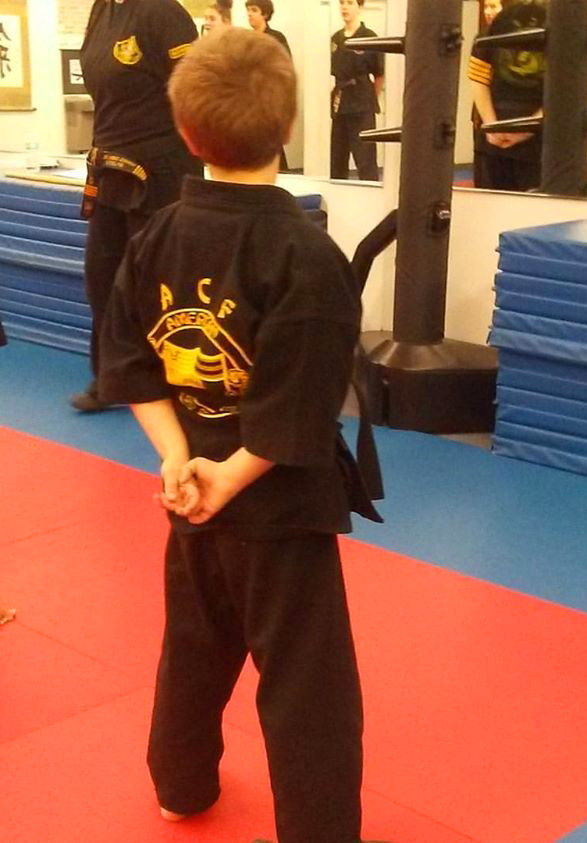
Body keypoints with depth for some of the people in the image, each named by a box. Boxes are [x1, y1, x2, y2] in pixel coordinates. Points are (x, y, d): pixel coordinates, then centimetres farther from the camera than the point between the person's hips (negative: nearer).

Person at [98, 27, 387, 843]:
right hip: (278, 504, -7)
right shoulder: (308, 256, -22)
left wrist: (179, 459, -6)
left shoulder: (156, 237, -4)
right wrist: (232, 475, -12)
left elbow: (133, 366, -1)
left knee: (194, 647, 27)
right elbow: (301, 417, -23)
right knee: (308, 691, 5)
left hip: (196, 484, 7)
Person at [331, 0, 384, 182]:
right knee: (337, 160, 13)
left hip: (362, 108, -6)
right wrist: (335, 96, 4)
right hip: (340, 106, 6)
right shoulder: (336, 39, 9)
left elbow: (380, 75, -4)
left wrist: (370, 100, 3)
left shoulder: (368, 37, -8)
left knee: (365, 160, -6)